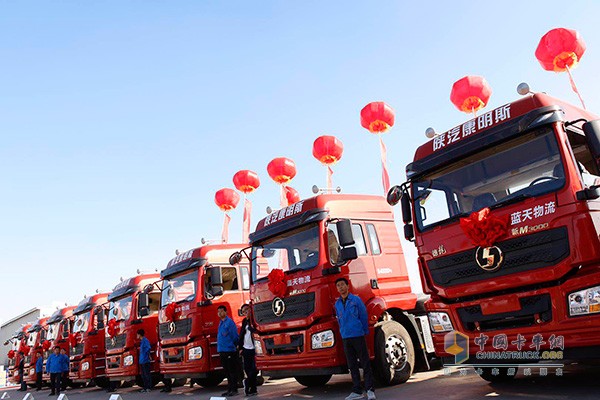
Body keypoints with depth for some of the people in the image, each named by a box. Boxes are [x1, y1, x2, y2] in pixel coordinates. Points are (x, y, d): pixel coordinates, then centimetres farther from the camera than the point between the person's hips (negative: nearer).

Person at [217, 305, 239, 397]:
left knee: (232, 371, -2)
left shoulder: (229, 322, -10)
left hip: (229, 351, -8)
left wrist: (233, 345, -1)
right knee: (227, 371, 13)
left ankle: (234, 390, 3)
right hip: (222, 351, 8)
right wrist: (220, 349, 17)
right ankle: (229, 389, 21)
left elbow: (235, 336, -11)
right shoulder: (221, 323, 15)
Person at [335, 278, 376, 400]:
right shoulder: (337, 304, 10)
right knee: (352, 365, 9)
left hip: (358, 336, -5)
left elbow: (364, 316, 3)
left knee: (365, 363, -2)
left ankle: (370, 390, 2)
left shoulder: (356, 300, -2)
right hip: (345, 338, 5)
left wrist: (365, 332, 6)